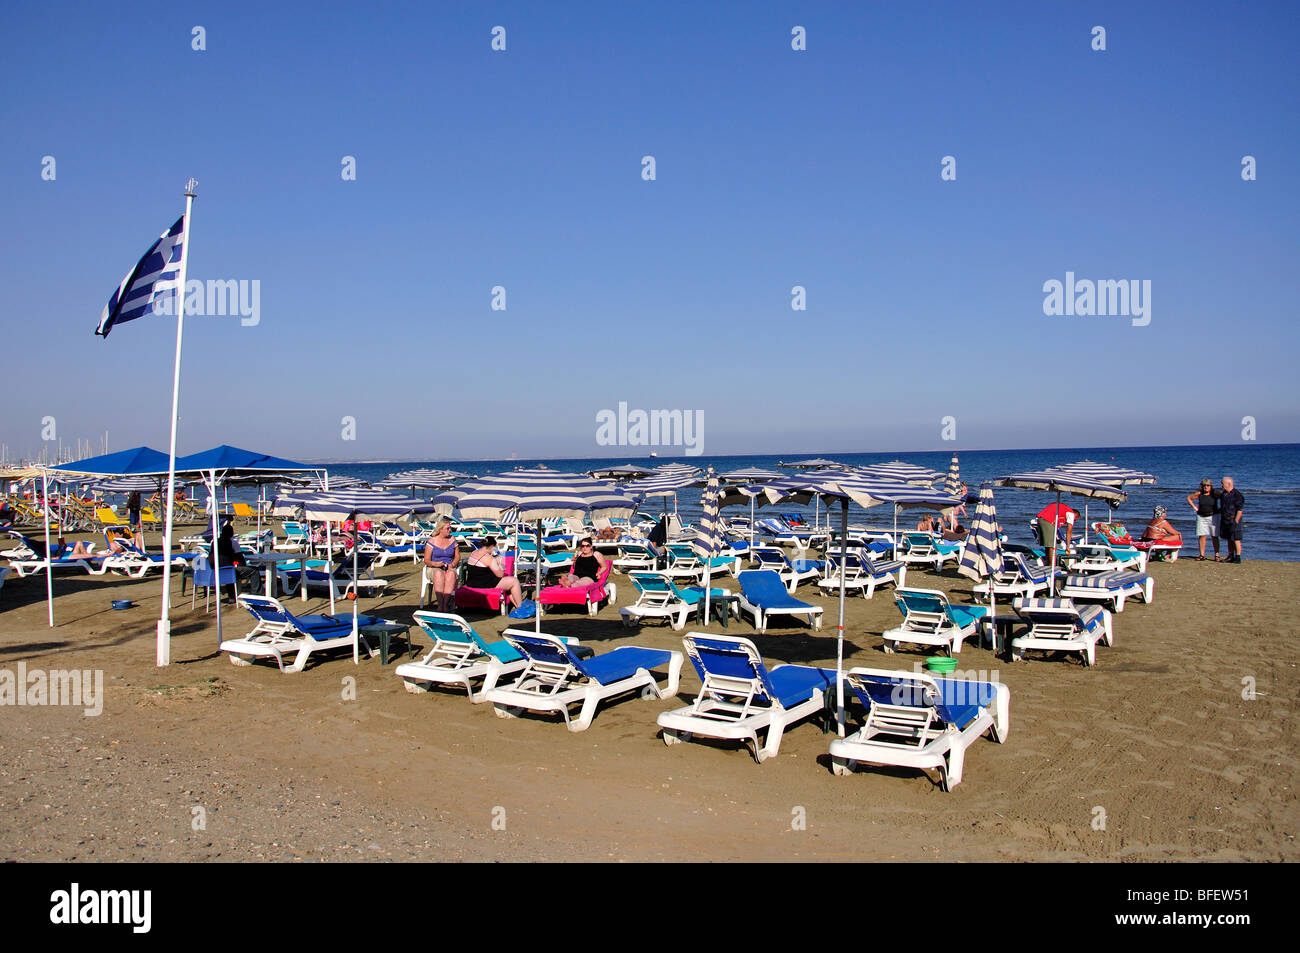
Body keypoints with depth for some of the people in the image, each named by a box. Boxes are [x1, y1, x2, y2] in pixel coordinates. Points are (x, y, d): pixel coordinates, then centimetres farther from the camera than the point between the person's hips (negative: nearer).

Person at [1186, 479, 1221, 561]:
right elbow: (1189, 498, 12)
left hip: (1213, 516, -2)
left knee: (1215, 537, 0)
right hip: (1201, 517, 2)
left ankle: (1217, 555, 5)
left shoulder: (1215, 493, -6)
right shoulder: (1199, 494, 0)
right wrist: (1194, 507, 4)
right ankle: (1202, 555, 6)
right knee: (1202, 536, 1)